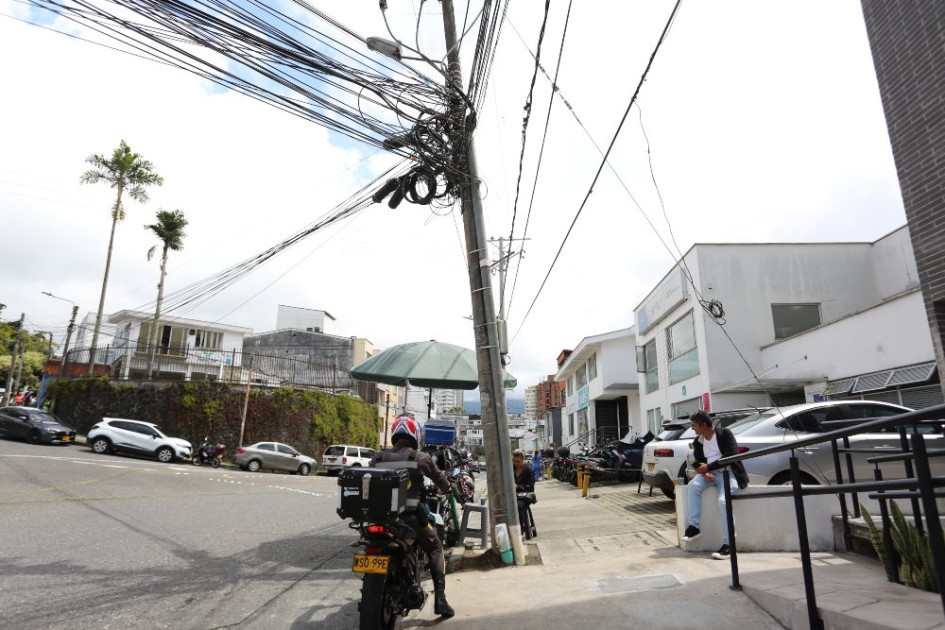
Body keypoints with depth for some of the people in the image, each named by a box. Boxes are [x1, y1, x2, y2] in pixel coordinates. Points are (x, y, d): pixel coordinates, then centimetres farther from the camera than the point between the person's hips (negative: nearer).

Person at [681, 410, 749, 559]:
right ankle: (694, 526, -15)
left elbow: (730, 456, -18)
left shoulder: (724, 433, -9)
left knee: (723, 500, -29)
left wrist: (708, 467, -18)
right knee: (693, 485, -23)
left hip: (729, 473, -6)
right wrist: (704, 473, -13)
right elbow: (698, 462, 10)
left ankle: (727, 544, -25)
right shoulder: (698, 441, 10)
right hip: (711, 473, 6)